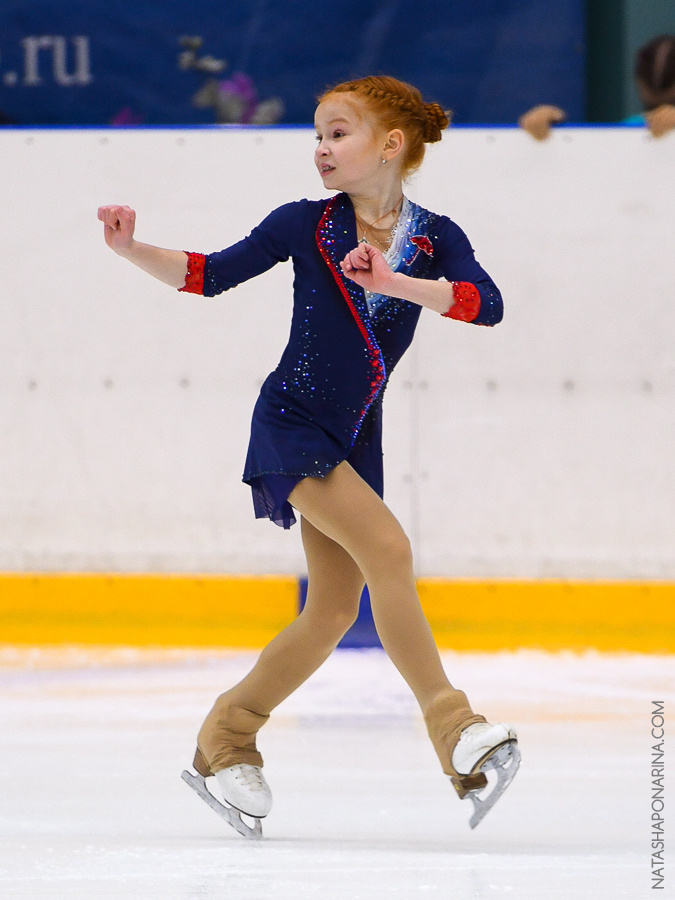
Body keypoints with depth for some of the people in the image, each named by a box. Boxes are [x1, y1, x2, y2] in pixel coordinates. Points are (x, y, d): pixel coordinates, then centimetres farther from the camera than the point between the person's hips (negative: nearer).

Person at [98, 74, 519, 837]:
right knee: (386, 548, -21)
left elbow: (486, 305, -20)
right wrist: (132, 250, -15)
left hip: (353, 437, 5)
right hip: (290, 423, -5)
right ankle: (455, 730, -20)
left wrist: (395, 284, -32)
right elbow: (211, 275, 0)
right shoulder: (304, 225, -6)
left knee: (332, 614, 7)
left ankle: (224, 744, 22)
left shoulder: (433, 239, -3)